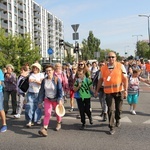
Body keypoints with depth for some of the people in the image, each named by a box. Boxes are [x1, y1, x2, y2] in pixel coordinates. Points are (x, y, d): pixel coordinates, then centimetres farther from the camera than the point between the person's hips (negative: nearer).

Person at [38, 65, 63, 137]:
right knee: (47, 114, -13)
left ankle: (59, 123, 44)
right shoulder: (44, 80, -5)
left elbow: (60, 90, -17)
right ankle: (44, 129, -16)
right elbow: (41, 91, 1)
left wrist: (60, 99, -27)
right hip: (47, 99, 1)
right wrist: (40, 101, 2)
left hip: (56, 100, -1)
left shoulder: (57, 80, -14)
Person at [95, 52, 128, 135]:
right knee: (111, 110, -4)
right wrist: (97, 90, 11)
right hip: (108, 92, 0)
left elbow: (125, 79, -4)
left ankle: (117, 120, 43)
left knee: (118, 109, 15)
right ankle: (111, 127, 7)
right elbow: (101, 79, 10)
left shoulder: (121, 66, -4)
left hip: (119, 91, 0)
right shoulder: (103, 68, 2)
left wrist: (126, 90, -10)